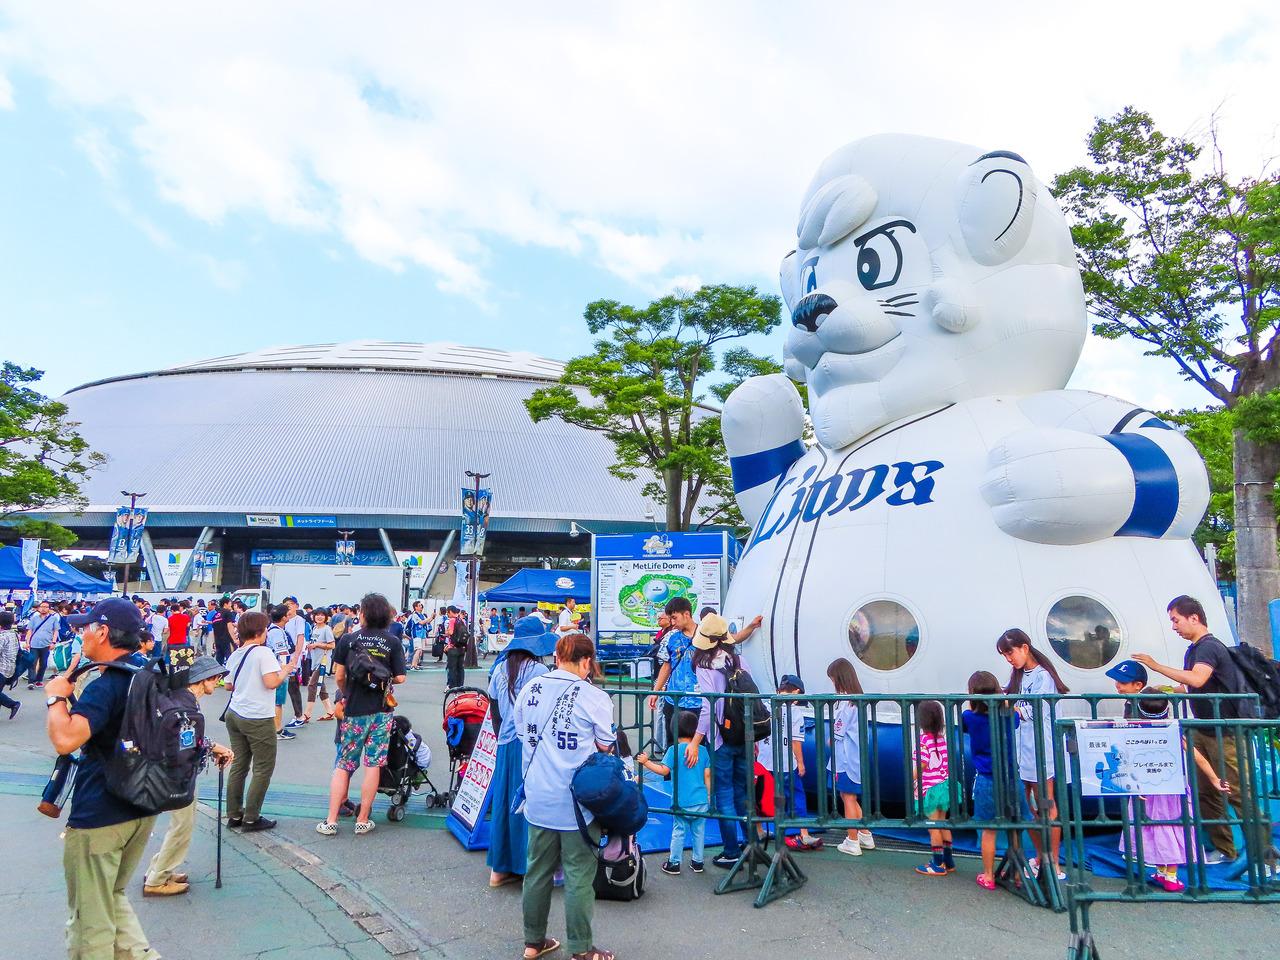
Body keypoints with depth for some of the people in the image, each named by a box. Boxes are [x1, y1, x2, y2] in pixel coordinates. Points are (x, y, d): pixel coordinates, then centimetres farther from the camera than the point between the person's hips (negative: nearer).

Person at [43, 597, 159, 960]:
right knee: (113, 899, 25)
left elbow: (64, 739, -35)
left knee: (90, 918, 9)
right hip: (142, 808, 8)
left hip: (99, 817, -8)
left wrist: (56, 697, -18)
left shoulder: (106, 686, -23)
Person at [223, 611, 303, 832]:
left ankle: (234, 815, 20)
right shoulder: (263, 653, -15)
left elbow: (228, 685, 17)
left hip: (234, 714, 8)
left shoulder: (235, 655, 8)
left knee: (239, 765, 15)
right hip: (258, 719, -8)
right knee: (263, 769, 3)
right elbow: (272, 682, -22)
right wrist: (290, 665, -11)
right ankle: (251, 818, 7)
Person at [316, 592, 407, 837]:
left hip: (353, 711, 0)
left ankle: (331, 821, 11)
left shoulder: (348, 640, -4)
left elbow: (338, 677, -3)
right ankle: (363, 821, 12)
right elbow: (400, 678, -5)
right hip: (381, 710, 0)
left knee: (343, 765, 11)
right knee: (373, 765, 6)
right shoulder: (394, 642, -3)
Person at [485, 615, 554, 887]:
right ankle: (528, 865, 9)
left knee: (503, 800, 13)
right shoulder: (538, 671, -13)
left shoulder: (500, 668, 6)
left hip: (505, 743, 6)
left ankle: (499, 869, 22)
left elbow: (494, 709, 12)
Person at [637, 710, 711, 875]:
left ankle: (674, 863, 17)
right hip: (701, 801, 2)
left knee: (678, 832, 10)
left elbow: (664, 770, -15)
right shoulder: (703, 750, 1)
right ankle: (697, 862, 23)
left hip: (681, 802, -2)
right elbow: (707, 776, 4)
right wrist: (709, 796, 15)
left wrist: (646, 762, -6)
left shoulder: (674, 750, -9)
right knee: (698, 831, 14)